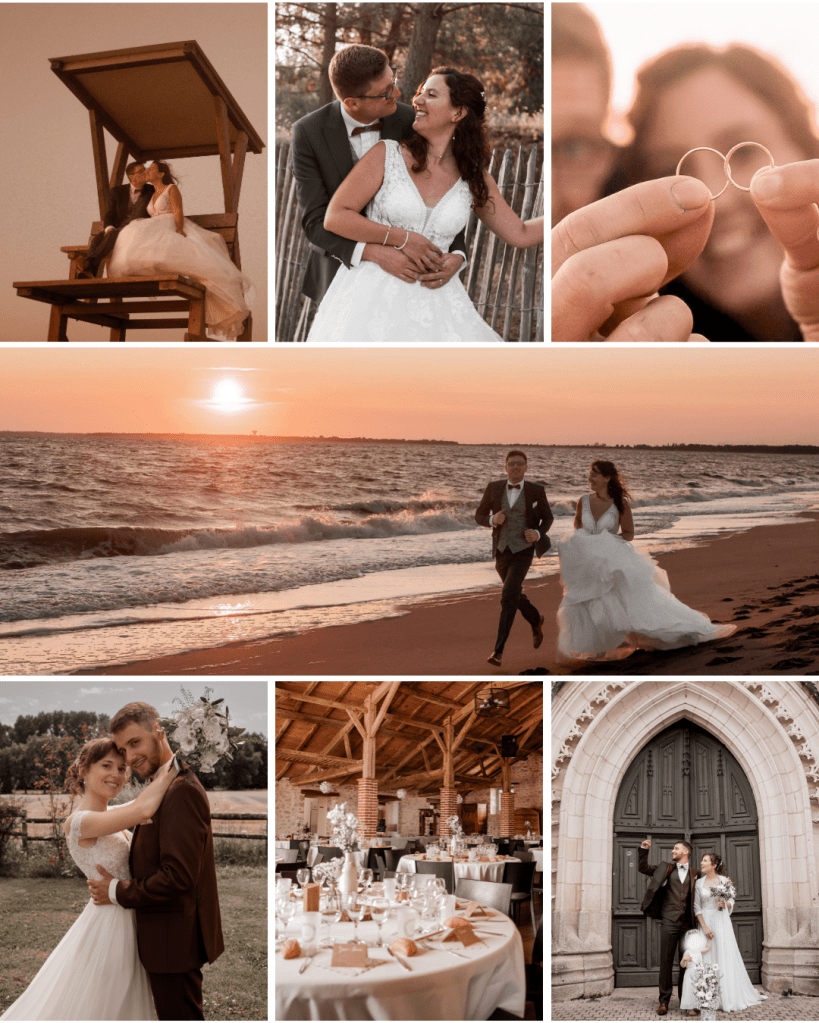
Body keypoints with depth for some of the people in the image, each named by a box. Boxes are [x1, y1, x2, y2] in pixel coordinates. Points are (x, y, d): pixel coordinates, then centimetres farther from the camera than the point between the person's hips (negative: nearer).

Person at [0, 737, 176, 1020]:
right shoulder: (77, 822, -21)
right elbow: (144, 810, -33)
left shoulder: (110, 815, 5)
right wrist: (171, 765, -22)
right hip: (109, 922, -9)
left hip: (125, 922, 9)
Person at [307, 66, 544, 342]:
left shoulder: (475, 179, 6)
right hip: (374, 295, -2)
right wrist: (403, 239, -11)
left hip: (432, 298, 3)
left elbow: (521, 234, 13)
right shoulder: (386, 154, -2)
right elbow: (335, 217, -6)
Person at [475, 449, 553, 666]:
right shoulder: (494, 488, 1)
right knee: (515, 595, 20)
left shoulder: (536, 490, -4)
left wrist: (538, 533, -14)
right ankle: (536, 620, 53)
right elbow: (479, 516, 6)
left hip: (523, 551, -4)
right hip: (502, 550, 4)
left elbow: (548, 518, 8)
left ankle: (498, 650, -16)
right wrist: (492, 520, -17)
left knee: (508, 596, -19)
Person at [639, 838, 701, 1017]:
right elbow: (643, 868, 14)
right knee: (666, 960, -1)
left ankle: (685, 999, 14)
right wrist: (644, 850, 3)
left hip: (687, 922, 0)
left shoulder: (695, 874, 10)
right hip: (669, 921, 0)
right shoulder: (666, 868, 12)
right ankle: (664, 1000, 3)